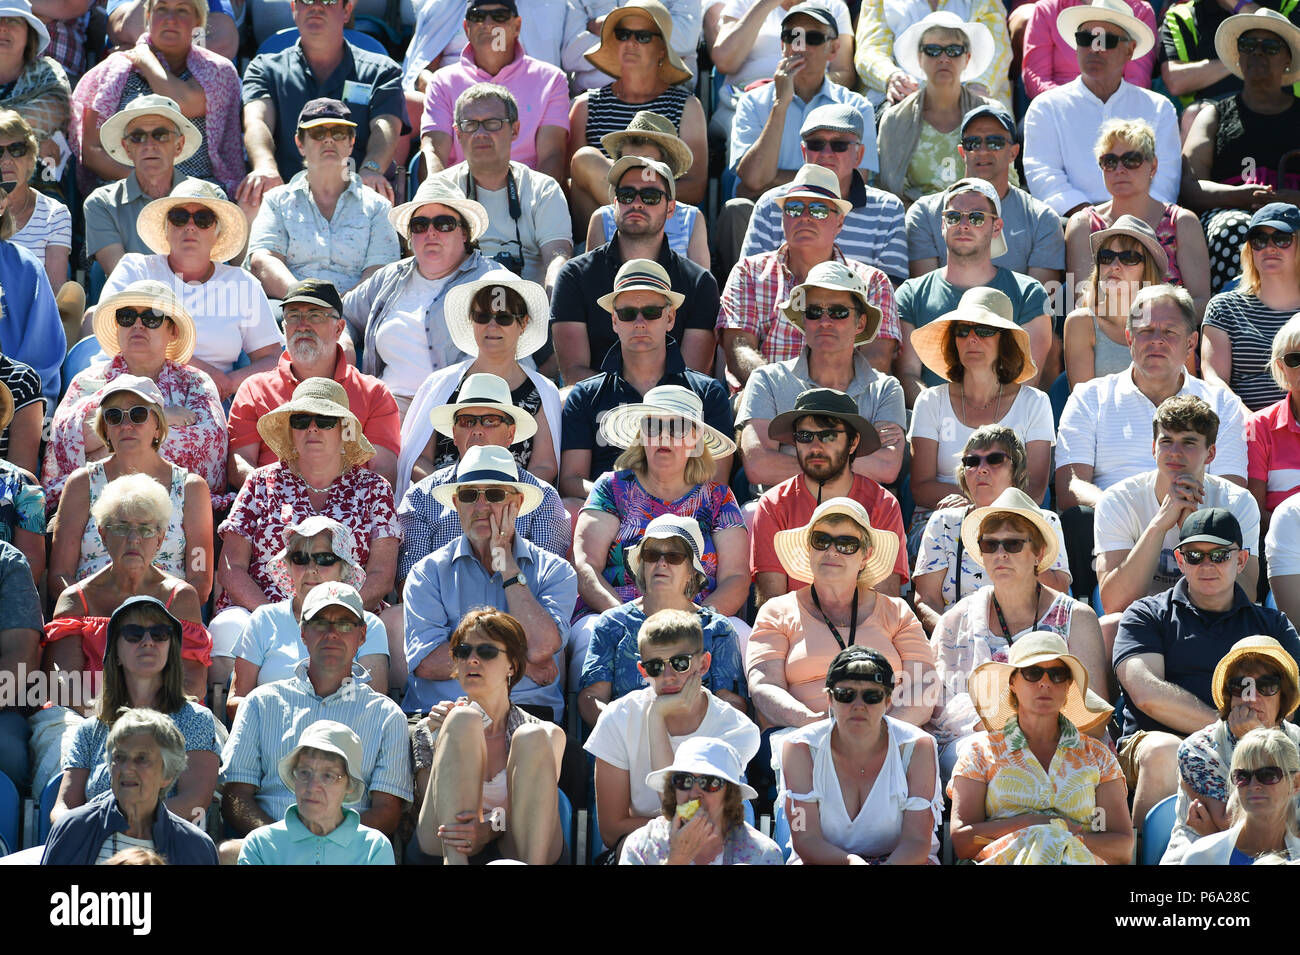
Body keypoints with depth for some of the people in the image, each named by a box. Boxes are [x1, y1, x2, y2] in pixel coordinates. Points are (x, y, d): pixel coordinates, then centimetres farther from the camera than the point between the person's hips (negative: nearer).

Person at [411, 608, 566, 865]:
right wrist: (440, 743, -6)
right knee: (464, 718, -15)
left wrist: (488, 829, -20)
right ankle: (454, 865, -36)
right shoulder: (429, 729, 16)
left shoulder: (547, 735, 14)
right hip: (441, 850, 0)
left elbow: (532, 812, 1)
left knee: (532, 737, -17)